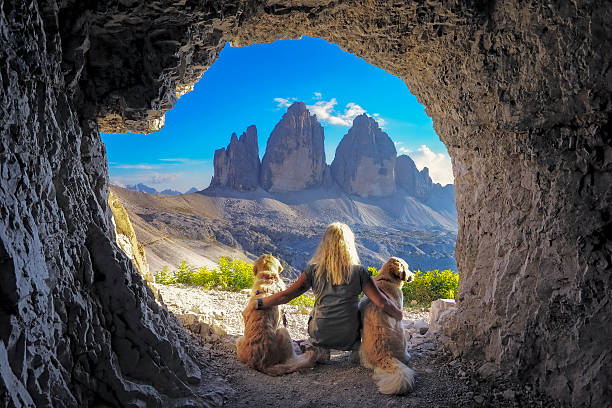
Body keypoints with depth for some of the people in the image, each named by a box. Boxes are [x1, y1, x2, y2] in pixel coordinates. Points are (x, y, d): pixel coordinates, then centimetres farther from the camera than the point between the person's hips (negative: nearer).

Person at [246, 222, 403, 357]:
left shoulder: (314, 270, -8)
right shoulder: (359, 272, -9)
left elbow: (286, 295, -10)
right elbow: (382, 303, -12)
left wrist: (257, 303, 1)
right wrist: (400, 316, 6)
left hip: (320, 337, 1)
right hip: (349, 340, -1)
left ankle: (320, 350, 25)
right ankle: (357, 351, 20)